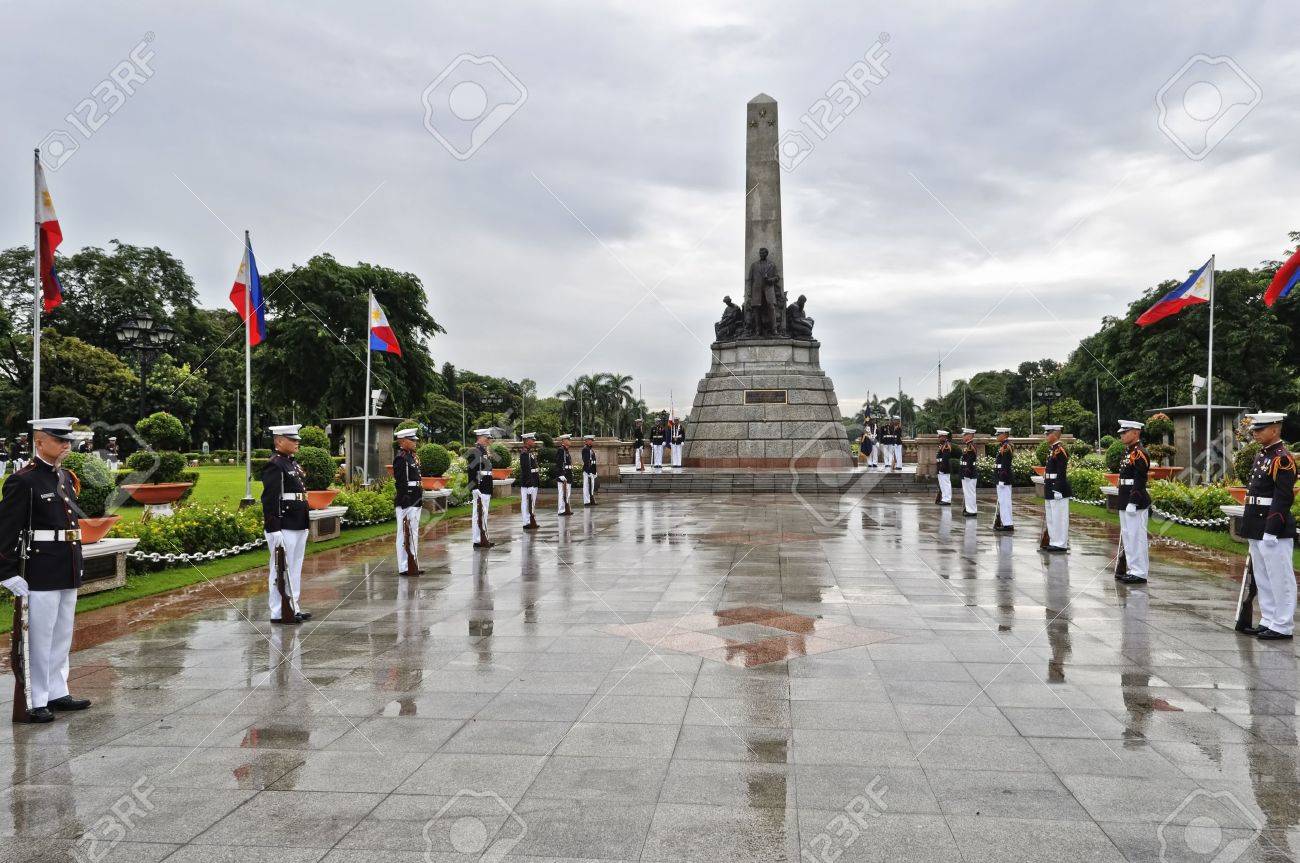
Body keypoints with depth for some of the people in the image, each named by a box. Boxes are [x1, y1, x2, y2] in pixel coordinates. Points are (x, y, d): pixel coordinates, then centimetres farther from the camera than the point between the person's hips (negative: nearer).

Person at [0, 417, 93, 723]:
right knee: (39, 638, 0)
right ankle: (35, 702, 9)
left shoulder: (67, 478, 12)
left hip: (68, 574, 8)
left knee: (62, 636, 15)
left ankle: (57, 693, 26)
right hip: (40, 576, -8)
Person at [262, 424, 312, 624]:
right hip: (283, 529, -10)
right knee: (281, 569, -2)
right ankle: (279, 612, 5)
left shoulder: (293, 463, 16)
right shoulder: (274, 465, -14)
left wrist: (305, 525, 21)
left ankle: (294, 607, 23)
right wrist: (274, 530, -23)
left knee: (295, 568, 15)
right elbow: (269, 500, -19)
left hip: (298, 527, 10)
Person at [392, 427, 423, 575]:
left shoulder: (411, 456, 16)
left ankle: (412, 564, 22)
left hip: (414, 502, 10)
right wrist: (405, 504, -22)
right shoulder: (400, 457, -14)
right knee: (406, 534, -5)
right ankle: (405, 567, 0)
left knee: (413, 534, 14)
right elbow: (400, 482, -19)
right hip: (407, 502, -10)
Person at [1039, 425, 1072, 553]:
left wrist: (1058, 490, -22)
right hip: (1050, 490, 10)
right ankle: (1054, 542, 22)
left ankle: (1061, 545, 2)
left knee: (1059, 518, -4)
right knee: (1050, 518, 15)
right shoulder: (1051, 449, 14)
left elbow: (1061, 473, -20)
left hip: (1058, 489, -10)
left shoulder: (1060, 450, -15)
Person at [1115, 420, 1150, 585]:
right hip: (1125, 503, 10)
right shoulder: (1128, 452, 15)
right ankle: (1131, 569, 23)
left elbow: (1140, 481, -19)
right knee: (1127, 537, 15)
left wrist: (1133, 503, -22)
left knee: (1136, 537, -5)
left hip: (1135, 503, -10)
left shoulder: (1139, 453, -14)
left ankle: (1139, 574, 0)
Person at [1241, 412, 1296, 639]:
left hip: (1274, 530, -10)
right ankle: (1268, 621, 24)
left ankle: (1282, 626, 6)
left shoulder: (1282, 459, -14)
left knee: (1280, 578, -1)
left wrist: (1271, 530, -21)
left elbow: (1283, 498, -19)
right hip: (1258, 531, 10)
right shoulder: (1261, 456, 15)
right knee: (1263, 579, 15)